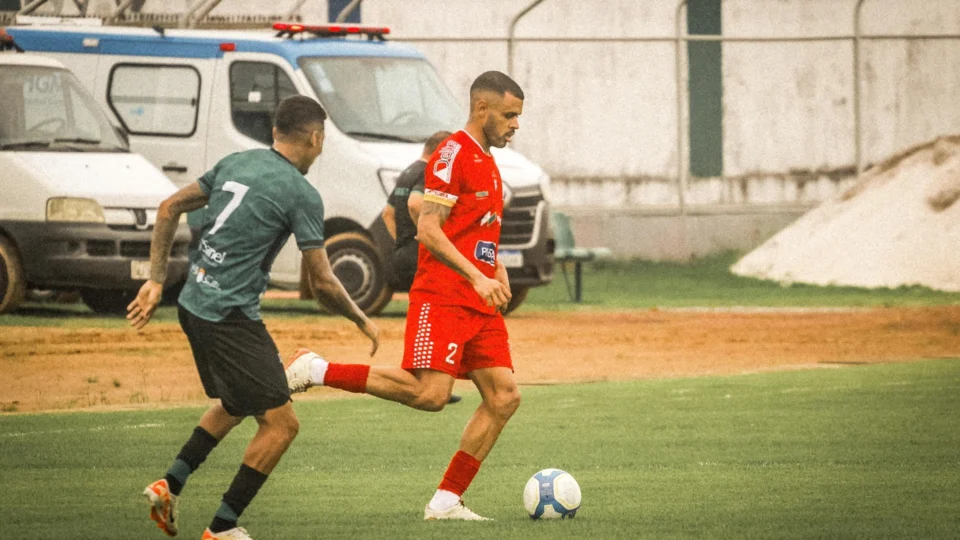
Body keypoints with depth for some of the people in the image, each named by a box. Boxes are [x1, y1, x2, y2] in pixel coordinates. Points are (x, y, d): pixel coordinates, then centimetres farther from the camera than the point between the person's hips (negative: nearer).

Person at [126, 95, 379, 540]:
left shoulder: (237, 163, 10)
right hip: (230, 316, -9)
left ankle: (171, 484, 22)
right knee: (280, 424, -2)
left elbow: (170, 208, 13)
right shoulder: (301, 194, -11)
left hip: (193, 303, 9)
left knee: (236, 403, 29)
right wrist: (362, 323, 7)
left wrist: (156, 281, 16)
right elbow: (323, 285, -10)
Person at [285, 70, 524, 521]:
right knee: (430, 393, -21)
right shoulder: (453, 154, -9)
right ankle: (317, 371, -10)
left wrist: (498, 273, 16)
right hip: (442, 297, -9)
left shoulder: (487, 163, 21)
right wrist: (477, 277, -23)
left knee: (504, 397, -1)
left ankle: (446, 501, 2)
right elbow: (428, 229, -17)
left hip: (479, 305, 9)